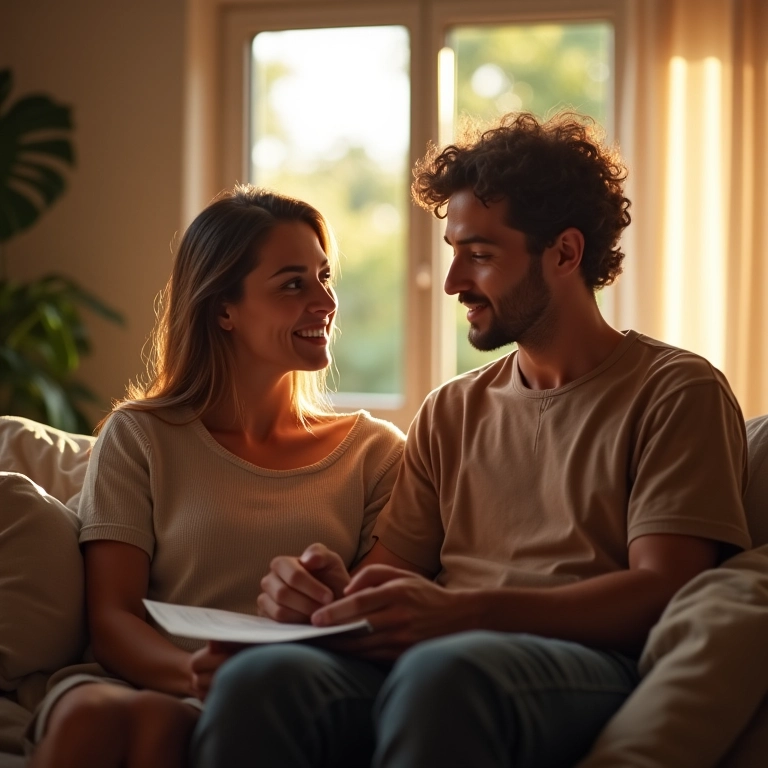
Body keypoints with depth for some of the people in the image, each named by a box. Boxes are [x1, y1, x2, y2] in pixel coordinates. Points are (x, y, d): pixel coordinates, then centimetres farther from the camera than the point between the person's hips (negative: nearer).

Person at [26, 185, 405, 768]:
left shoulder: (376, 451, 15)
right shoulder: (140, 437, 12)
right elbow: (110, 620, 3)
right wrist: (192, 669, -21)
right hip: (155, 683, 2)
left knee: (153, 719, -35)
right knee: (93, 713, -34)